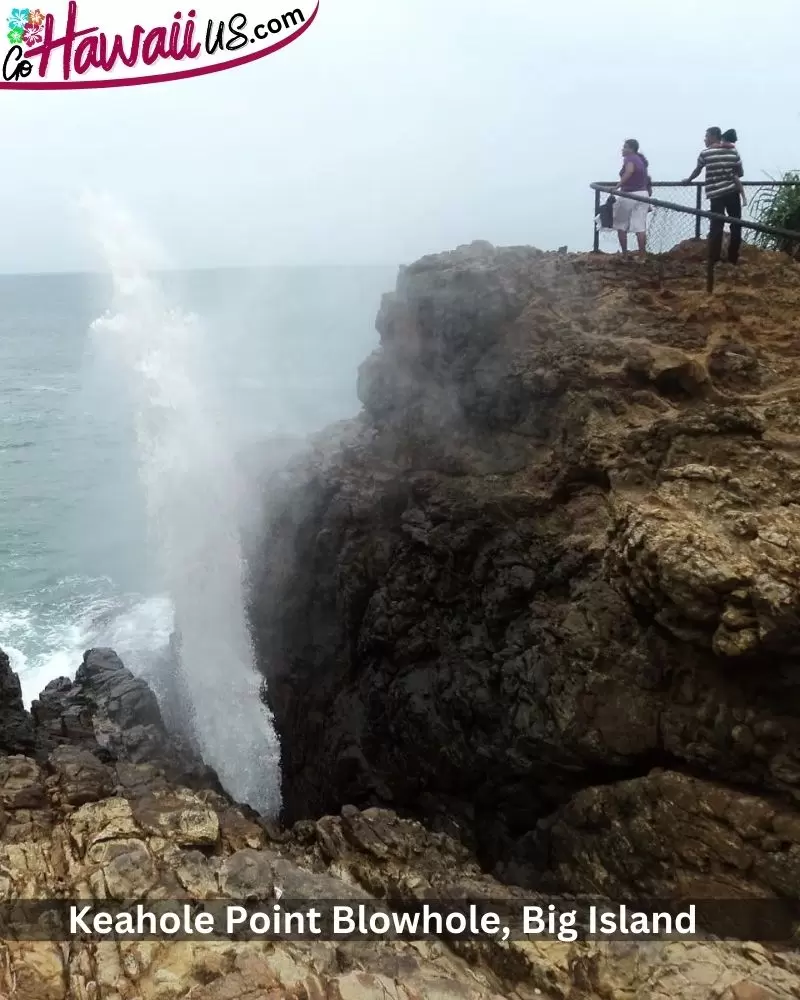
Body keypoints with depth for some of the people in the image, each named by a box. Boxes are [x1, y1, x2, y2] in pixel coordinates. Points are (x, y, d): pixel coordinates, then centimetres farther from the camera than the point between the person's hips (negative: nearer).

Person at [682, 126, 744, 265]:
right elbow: (740, 172, 10)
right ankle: (733, 258, 12)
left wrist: (688, 180, 36)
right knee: (735, 225, 10)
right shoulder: (733, 151, 6)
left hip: (716, 194, -2)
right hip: (733, 192, 2)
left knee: (716, 227, 1)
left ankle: (714, 260, 0)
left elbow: (697, 170, 16)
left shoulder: (706, 153, 0)